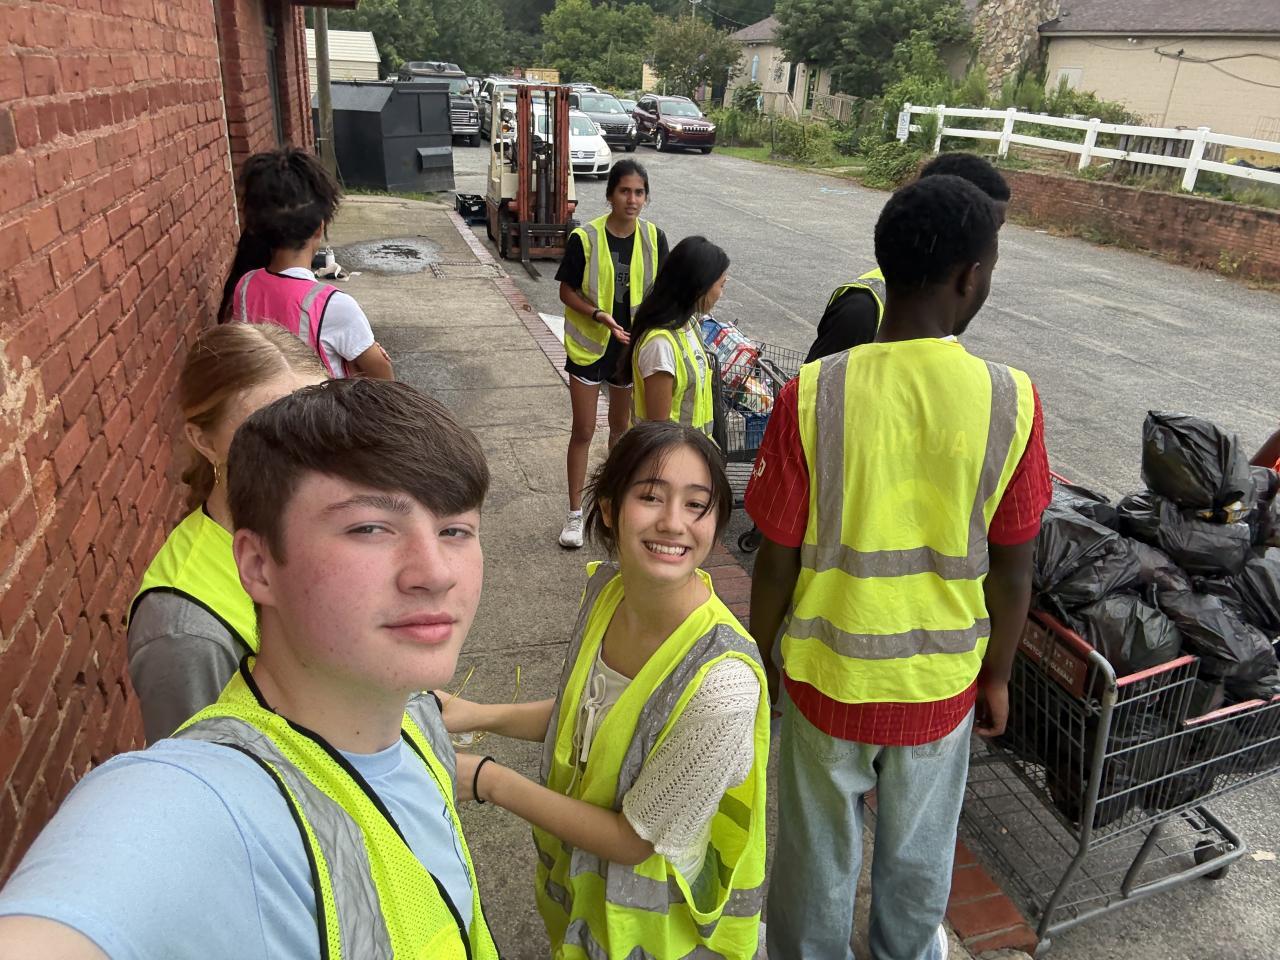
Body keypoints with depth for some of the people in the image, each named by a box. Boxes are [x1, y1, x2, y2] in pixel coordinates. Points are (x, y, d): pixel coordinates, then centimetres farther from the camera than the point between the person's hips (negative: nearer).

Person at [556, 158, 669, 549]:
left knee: (623, 427, 18)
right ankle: (575, 513, 17)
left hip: (633, 345, 3)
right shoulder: (585, 238, -14)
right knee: (583, 431, 4)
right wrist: (599, 315, -23)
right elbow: (567, 292, -8)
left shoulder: (654, 237, -5)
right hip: (589, 346, -3)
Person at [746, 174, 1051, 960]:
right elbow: (1011, 573, -8)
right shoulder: (1012, 401, -17)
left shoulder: (813, 395, -21)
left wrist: (762, 657, 5)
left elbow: (777, 562, -13)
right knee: (919, 848, 28)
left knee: (820, 849, 23)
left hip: (829, 675, -1)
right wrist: (997, 676, 9)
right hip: (941, 682, 2)